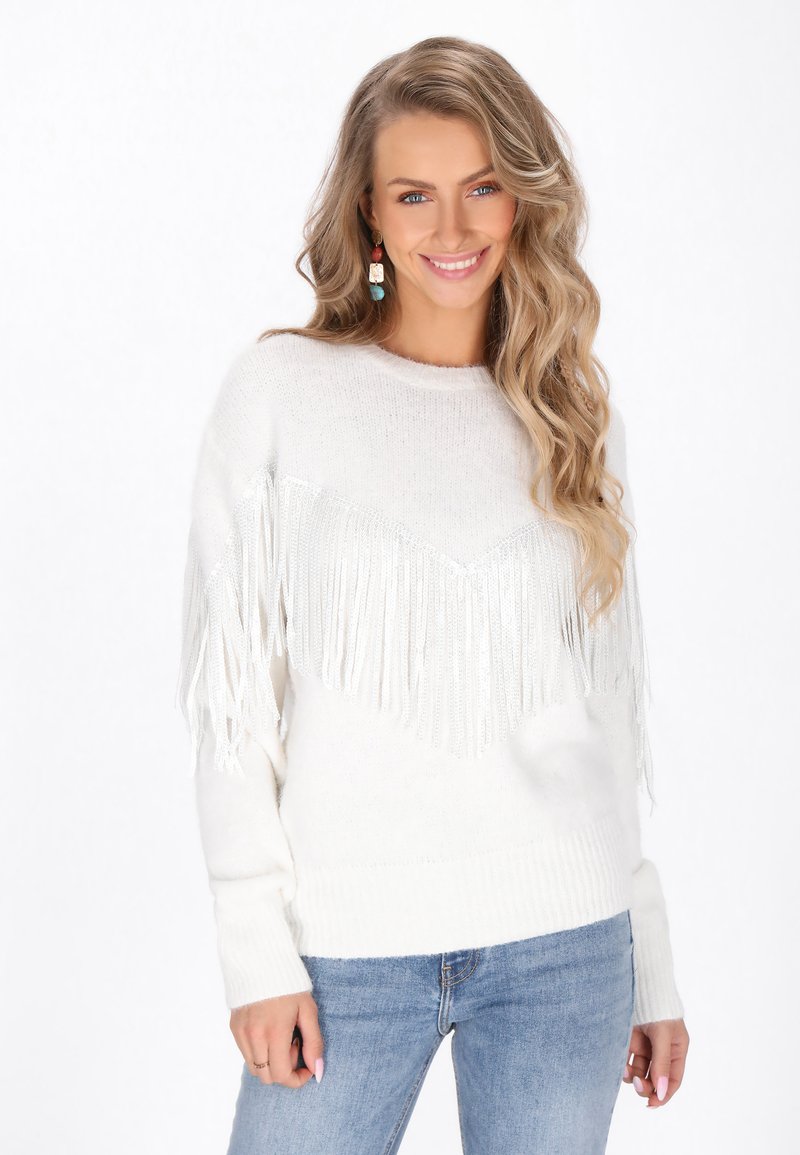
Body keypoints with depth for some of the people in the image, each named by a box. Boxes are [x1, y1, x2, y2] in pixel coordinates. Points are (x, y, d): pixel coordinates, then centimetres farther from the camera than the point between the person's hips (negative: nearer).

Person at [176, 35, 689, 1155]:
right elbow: (234, 685, -2)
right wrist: (255, 945, -8)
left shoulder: (575, 414, 8)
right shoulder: (281, 389, -1)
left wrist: (652, 965, 9)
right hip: (348, 944, -2)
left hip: (565, 941, 2)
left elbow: (613, 701, 10)